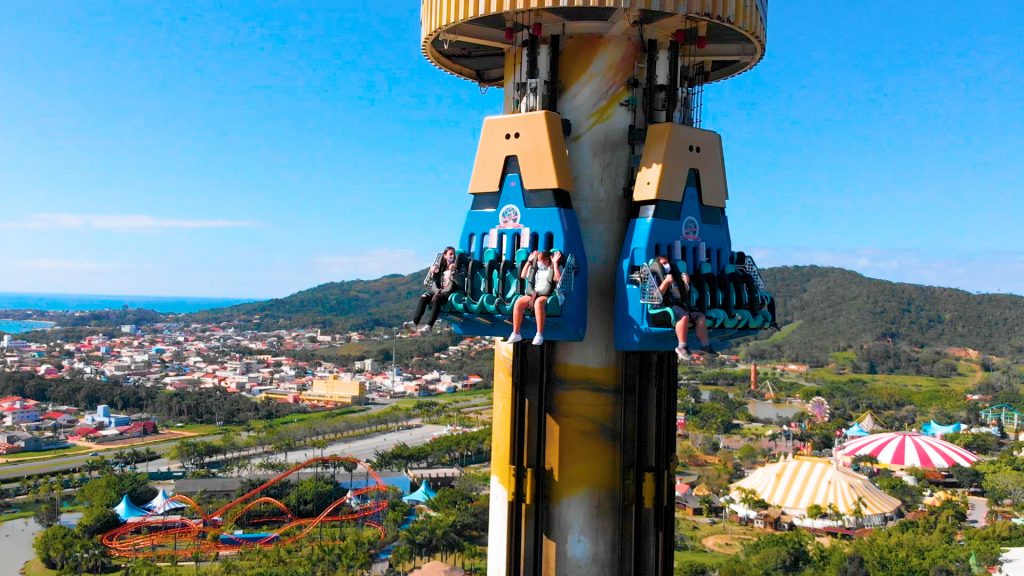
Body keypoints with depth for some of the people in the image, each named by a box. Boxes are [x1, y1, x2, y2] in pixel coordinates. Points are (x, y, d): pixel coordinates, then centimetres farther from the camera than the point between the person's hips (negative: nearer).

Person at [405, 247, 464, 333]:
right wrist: (432, 272, -6)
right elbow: (428, 281, 14)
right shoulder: (440, 266, 15)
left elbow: (461, 284, -10)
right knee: (423, 297, -25)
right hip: (436, 291, 4)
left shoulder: (457, 267, 5)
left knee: (437, 299, -35)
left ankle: (429, 326, -41)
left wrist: (453, 272, -21)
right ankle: (414, 322, -35)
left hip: (449, 293, -4)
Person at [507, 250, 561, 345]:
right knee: (518, 302, -25)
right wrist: (529, 261, 19)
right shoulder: (535, 268, 25)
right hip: (532, 294, 5)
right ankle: (516, 334, -23)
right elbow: (523, 275, 22)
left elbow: (558, 278, -10)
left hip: (547, 296, -5)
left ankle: (539, 335, -43)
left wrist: (555, 263, -11)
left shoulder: (554, 269, 10)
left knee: (538, 302, -41)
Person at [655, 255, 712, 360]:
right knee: (684, 316, -35)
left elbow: (684, 294, 30)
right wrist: (666, 281, -19)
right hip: (667, 306, -9)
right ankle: (682, 347, -35)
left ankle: (705, 345, -1)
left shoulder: (673, 276, 26)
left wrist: (686, 283, 12)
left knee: (700, 317, -4)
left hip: (681, 304, 9)